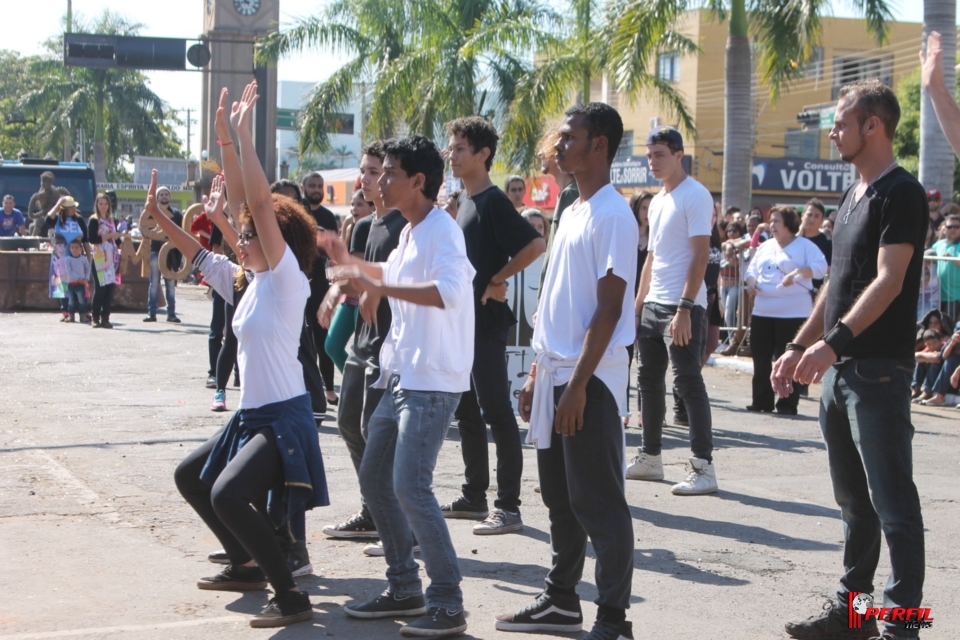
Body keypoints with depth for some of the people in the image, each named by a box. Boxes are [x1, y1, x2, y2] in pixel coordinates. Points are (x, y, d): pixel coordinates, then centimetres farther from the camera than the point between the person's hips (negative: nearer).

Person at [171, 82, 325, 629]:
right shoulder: (249, 283, 10)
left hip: (285, 418, -10)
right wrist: (160, 217, 12)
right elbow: (200, 255, 21)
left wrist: (243, 132, -20)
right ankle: (248, 564, 32)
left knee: (228, 494, -27)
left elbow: (261, 203, -22)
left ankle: (291, 597, -19)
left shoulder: (287, 279, -13)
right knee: (191, 476, 23)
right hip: (252, 416, 10)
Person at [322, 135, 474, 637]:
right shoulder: (409, 232, 14)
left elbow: (448, 292, -34)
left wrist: (377, 287, -35)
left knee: (410, 487, -16)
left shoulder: (441, 231, -15)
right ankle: (404, 589, 24)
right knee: (374, 478, 14)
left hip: (432, 383, -10)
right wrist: (351, 262, 27)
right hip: (401, 378, 10)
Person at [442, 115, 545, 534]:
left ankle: (509, 507, -3)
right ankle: (474, 497, 23)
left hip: (487, 323, -10)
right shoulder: (465, 201, 14)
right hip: (462, 322, 10)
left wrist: (496, 281, -16)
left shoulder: (493, 201, -13)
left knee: (496, 414, -7)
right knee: (467, 412, 14)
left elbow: (535, 244, -24)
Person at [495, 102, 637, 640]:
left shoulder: (613, 216, -13)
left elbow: (609, 308, -17)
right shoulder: (573, 212, 16)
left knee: (598, 502, -4)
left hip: (591, 379, -9)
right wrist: (538, 373, 17)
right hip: (556, 374, 9)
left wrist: (579, 383, -20)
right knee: (560, 497, 15)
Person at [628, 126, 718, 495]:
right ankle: (650, 458, 22)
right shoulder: (657, 201, 17)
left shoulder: (695, 196, -9)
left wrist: (685, 308, -22)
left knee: (687, 382, -10)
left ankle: (703, 467, -7)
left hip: (682, 307, -9)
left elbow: (700, 255, -16)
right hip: (652, 305, 9)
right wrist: (638, 305, 16)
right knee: (649, 380, 12)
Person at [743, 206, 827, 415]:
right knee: (761, 359, 8)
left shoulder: (805, 246, -2)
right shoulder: (765, 247, 18)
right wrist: (751, 282, 0)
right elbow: (752, 269, 22)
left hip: (793, 313, -7)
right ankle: (761, 401, 17)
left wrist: (798, 272, -28)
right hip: (762, 311, 7)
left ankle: (788, 404, 1)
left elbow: (820, 267, -13)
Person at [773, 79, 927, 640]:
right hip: (840, 368, 9)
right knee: (854, 499, 14)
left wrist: (834, 339, -31)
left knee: (892, 502, -4)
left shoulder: (901, 193, -11)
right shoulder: (853, 196, 17)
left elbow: (889, 280, -22)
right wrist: (799, 347, 18)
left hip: (879, 368, -9)